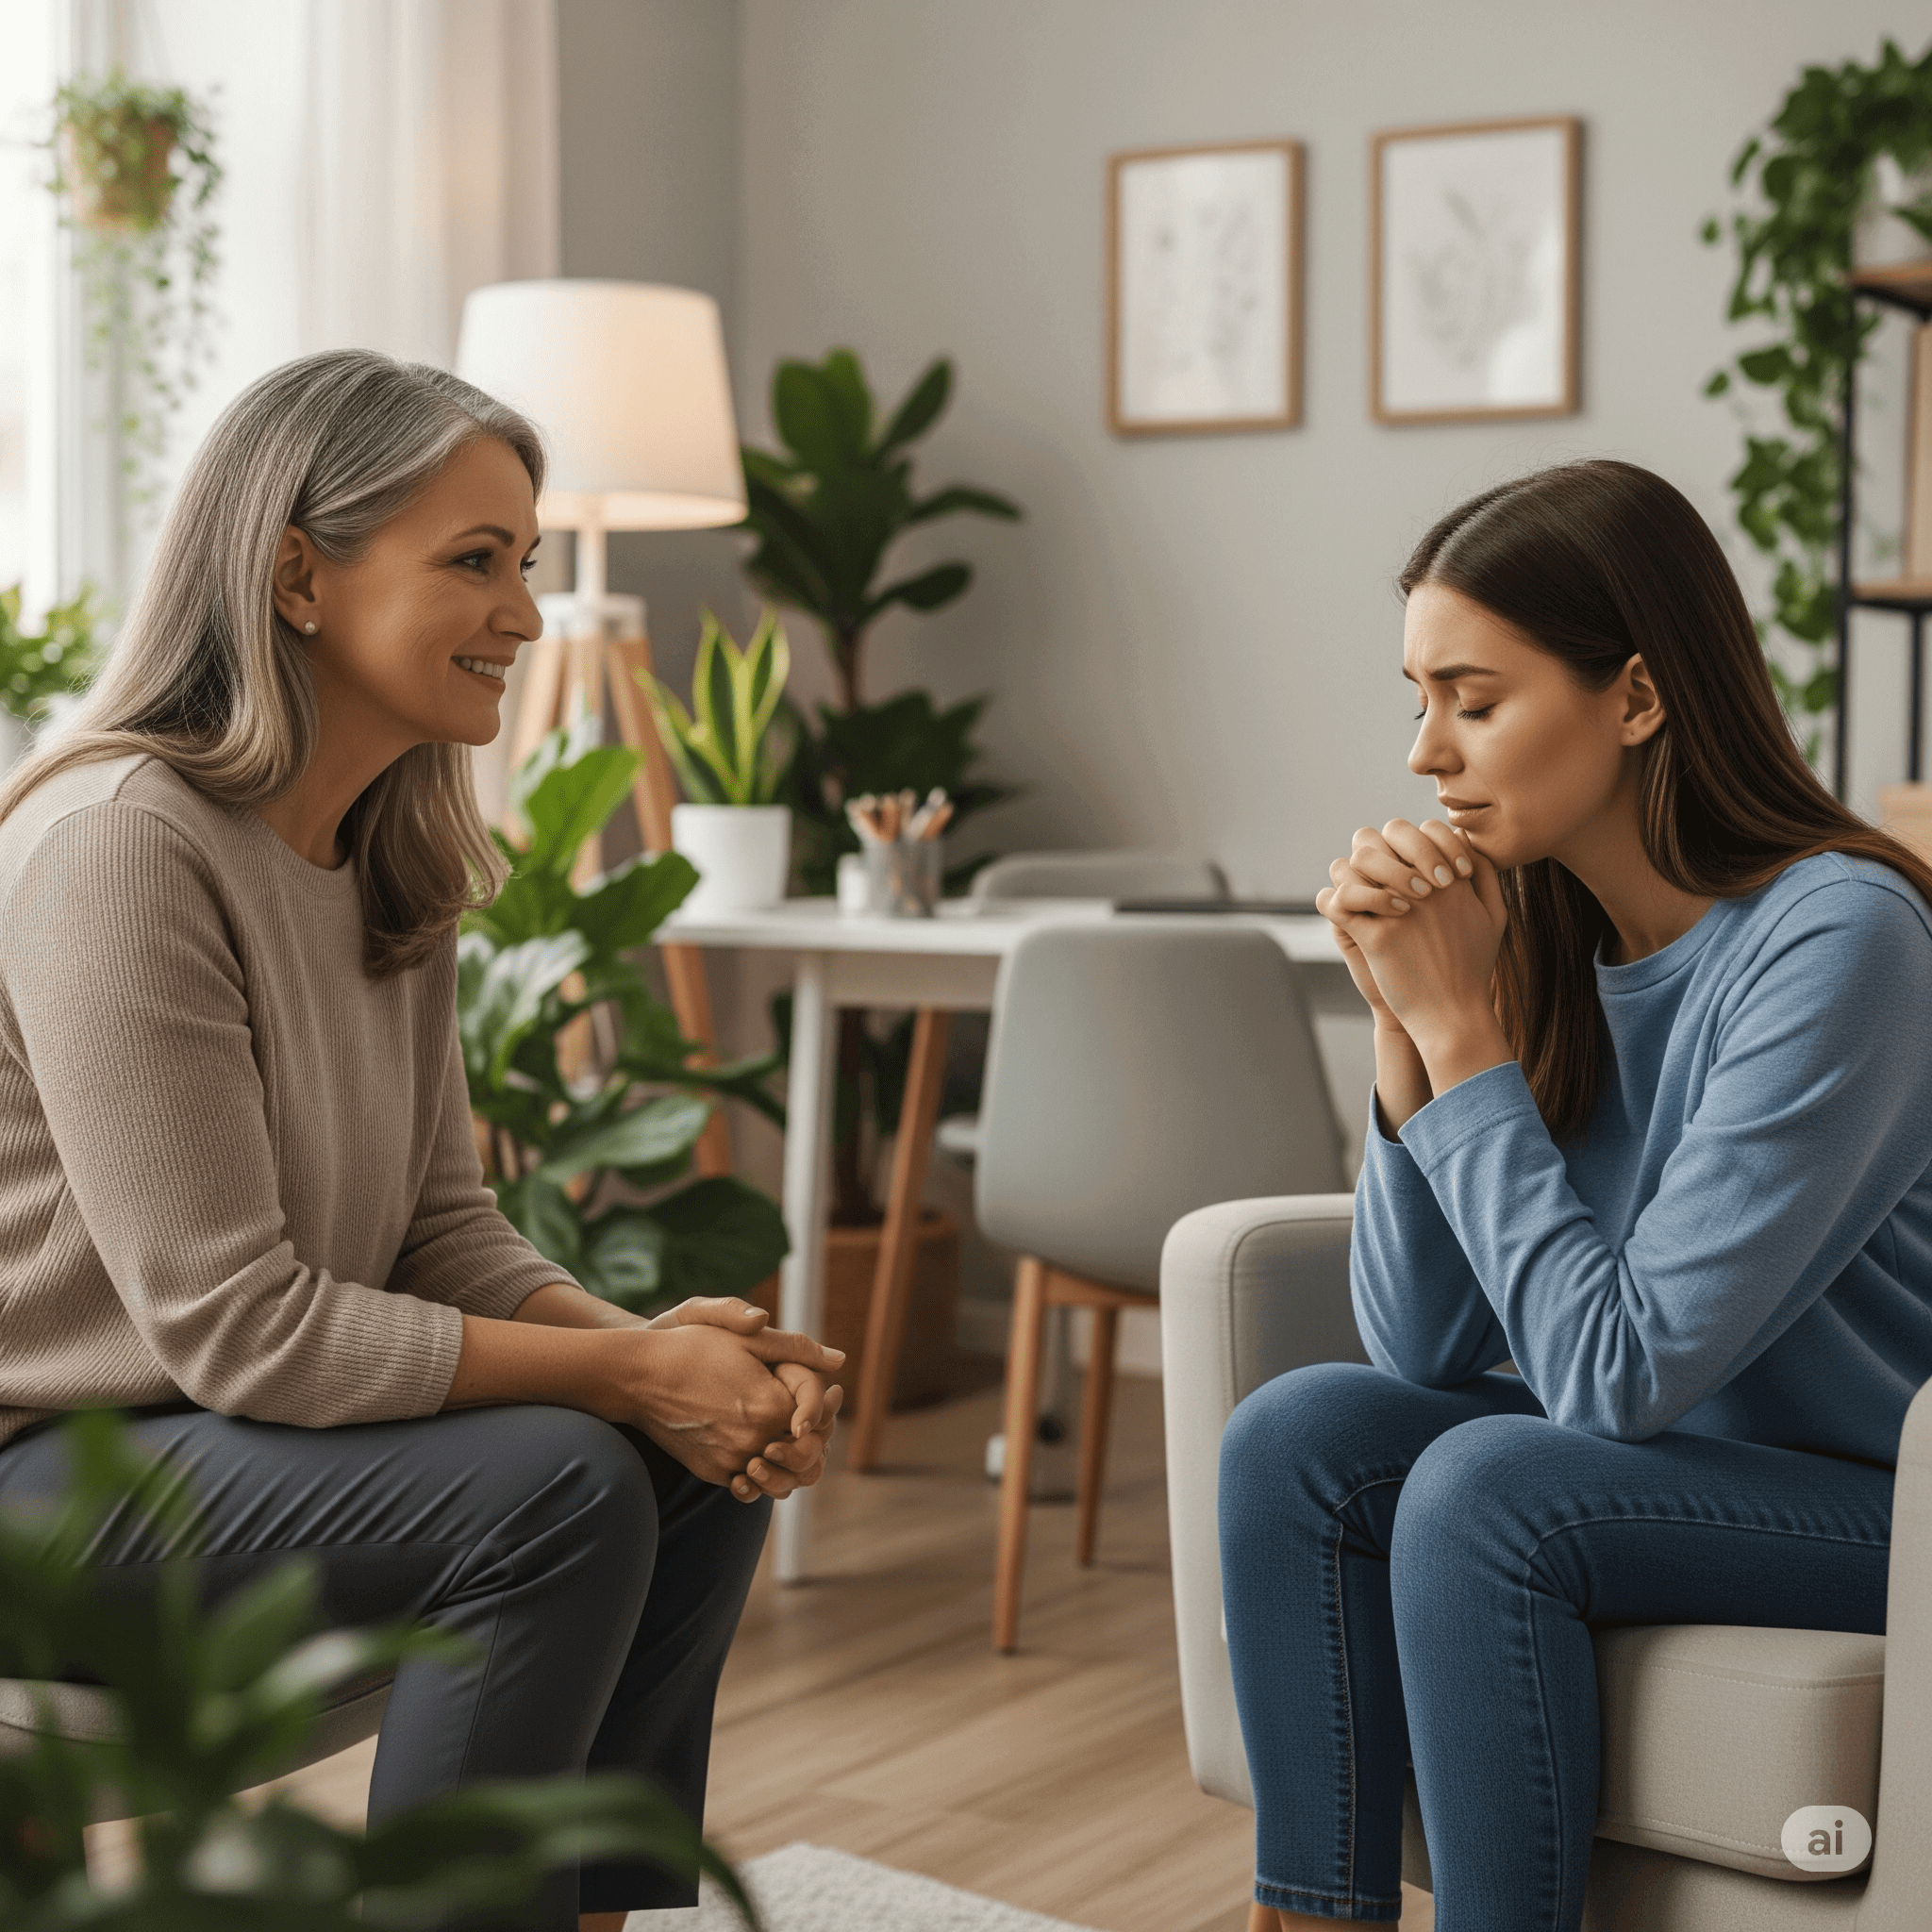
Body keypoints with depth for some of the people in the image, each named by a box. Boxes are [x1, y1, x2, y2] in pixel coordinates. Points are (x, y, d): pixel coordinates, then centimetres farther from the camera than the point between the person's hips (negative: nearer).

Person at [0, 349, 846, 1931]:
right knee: (554, 1484, -25)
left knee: (704, 1463, -6)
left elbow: (446, 1230, 5)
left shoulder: (393, 863, 6)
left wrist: (658, 1344, -14)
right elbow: (234, 1327, -25)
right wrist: (626, 1370, -22)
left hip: (238, 1425, 9)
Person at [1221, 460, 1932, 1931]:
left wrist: (1464, 1033, -20)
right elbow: (1422, 1347, -1)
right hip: (1684, 1454, 7)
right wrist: (1406, 1028, -12)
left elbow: (1622, 1370, -25)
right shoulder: (1546, 933, -1)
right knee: (1300, 1439, -11)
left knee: (1484, 1490, -27)